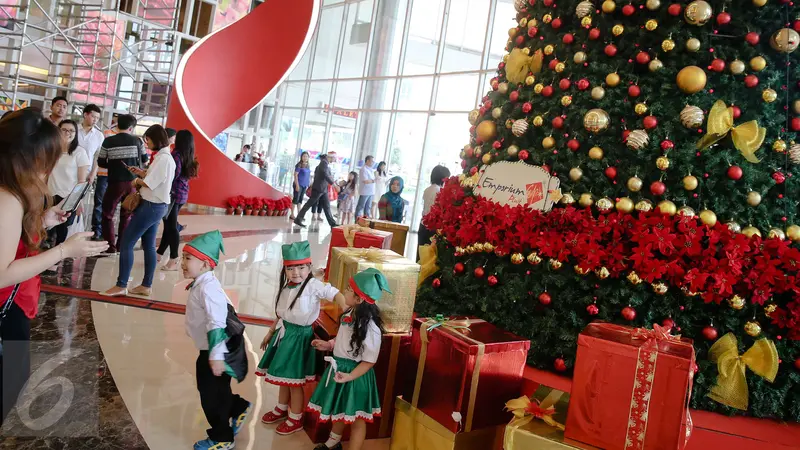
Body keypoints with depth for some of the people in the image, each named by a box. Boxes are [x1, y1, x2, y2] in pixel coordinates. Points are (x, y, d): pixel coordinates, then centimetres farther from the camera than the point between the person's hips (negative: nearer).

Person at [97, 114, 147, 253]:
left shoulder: (108, 141, -6)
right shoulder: (137, 141, -2)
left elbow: (101, 163, 0)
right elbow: (145, 159, 11)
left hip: (115, 182, -2)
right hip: (133, 182, 2)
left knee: (107, 214, 11)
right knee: (127, 215, 14)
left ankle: (111, 247, 6)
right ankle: (121, 246, 16)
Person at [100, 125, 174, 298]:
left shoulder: (163, 158, -19)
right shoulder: (165, 157, 14)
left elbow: (149, 183, -21)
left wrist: (136, 182, -3)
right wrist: (141, 173, 5)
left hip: (152, 206, -11)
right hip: (156, 206, 11)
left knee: (126, 243, -5)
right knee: (149, 246, 13)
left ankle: (121, 286, 1)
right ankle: (146, 286, 19)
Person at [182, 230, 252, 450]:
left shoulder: (207, 288, -27)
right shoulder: (200, 285, 6)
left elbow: (217, 323, -30)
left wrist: (216, 356, -29)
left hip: (217, 352, -10)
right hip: (208, 350, 10)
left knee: (212, 396, 5)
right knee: (207, 390, 23)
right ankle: (239, 408, 43)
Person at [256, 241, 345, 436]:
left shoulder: (313, 285, -20)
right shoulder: (286, 287, 4)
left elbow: (335, 294, -33)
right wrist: (270, 333, 22)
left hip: (299, 336, -7)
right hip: (284, 333, 7)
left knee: (294, 380, 4)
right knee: (282, 376, 22)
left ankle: (296, 419, 22)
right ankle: (281, 410, 43)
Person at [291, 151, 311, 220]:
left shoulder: (308, 166, 10)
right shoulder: (299, 165, -10)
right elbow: (295, 175, -12)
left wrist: (308, 184, 13)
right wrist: (297, 185, -17)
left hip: (305, 185, 7)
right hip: (299, 184, -7)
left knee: (300, 199, 12)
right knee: (296, 199, -3)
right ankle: (292, 215, 2)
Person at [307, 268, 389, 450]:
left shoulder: (370, 326, -28)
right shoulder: (350, 314, -2)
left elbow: (369, 360, -22)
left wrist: (350, 376, -30)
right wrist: (328, 344, 9)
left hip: (355, 375, -9)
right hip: (339, 368, 9)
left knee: (355, 417, 10)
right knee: (338, 411, 28)